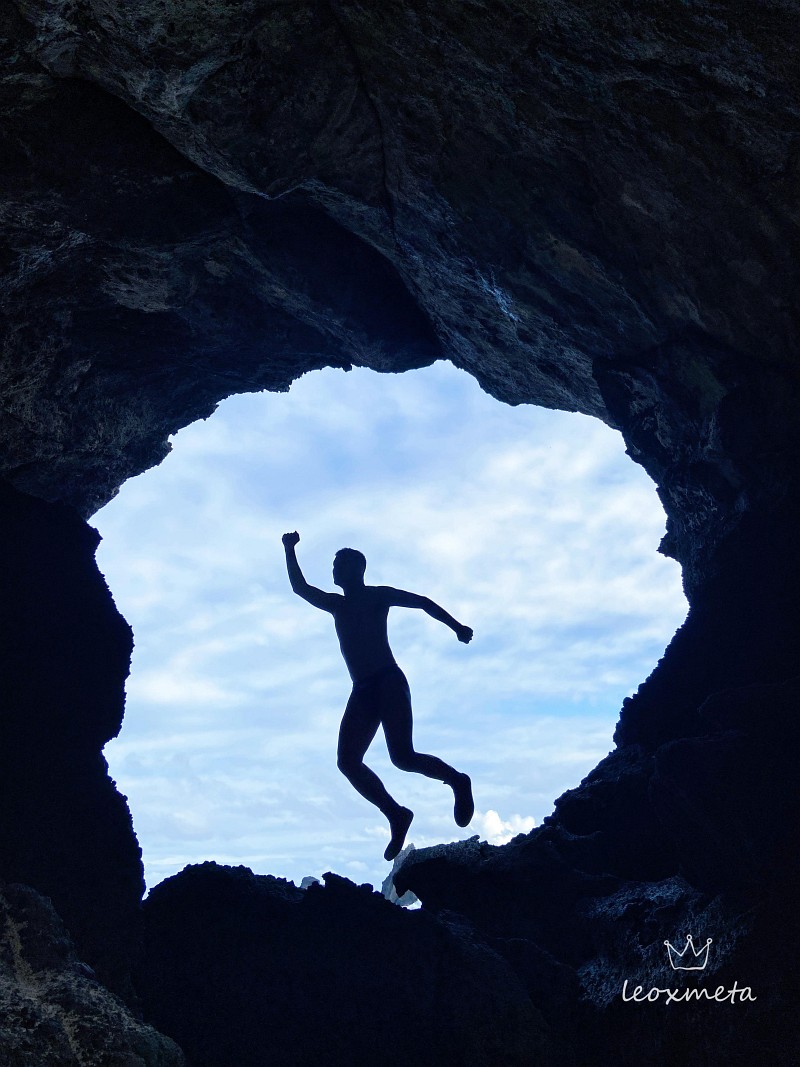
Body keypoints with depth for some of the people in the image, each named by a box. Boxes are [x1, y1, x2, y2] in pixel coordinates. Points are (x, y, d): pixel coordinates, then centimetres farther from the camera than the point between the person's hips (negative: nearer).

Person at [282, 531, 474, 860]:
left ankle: (456, 779, 1)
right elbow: (300, 587, 27)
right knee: (348, 762, -10)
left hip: (388, 681, -6)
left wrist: (455, 626, -8)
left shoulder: (377, 595, 8)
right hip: (362, 691, 6)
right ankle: (395, 815, -2)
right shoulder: (336, 605, 25)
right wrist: (290, 552, 18)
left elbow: (422, 601, 3)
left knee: (402, 756, -21)